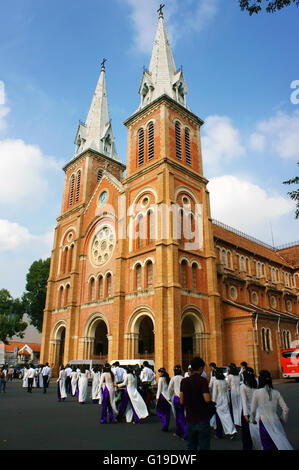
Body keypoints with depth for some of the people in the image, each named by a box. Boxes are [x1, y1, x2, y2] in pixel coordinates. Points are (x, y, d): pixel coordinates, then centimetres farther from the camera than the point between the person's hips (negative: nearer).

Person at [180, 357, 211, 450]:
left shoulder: (184, 381, 3)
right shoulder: (202, 380, -13)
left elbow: (181, 401, 4)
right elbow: (207, 399, -19)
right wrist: (208, 392, 1)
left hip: (190, 419, 5)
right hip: (202, 419, -5)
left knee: (191, 446, 16)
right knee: (204, 446, 4)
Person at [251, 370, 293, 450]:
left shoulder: (257, 393, -10)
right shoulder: (276, 393, -1)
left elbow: (253, 410, -3)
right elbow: (286, 409, 0)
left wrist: (253, 419, 16)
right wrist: (283, 419, 18)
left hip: (264, 423, -3)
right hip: (275, 421, 3)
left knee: (268, 447, 10)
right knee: (281, 444, 14)